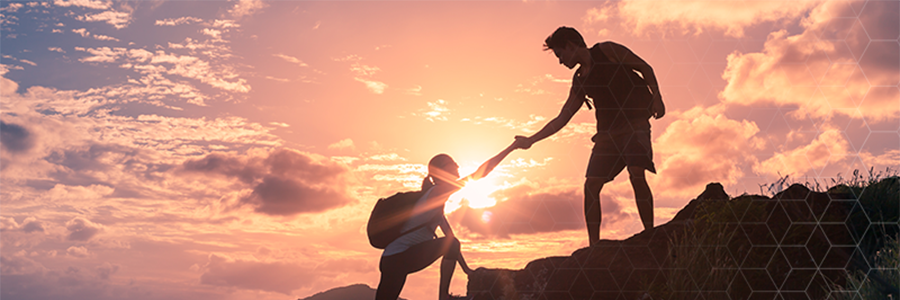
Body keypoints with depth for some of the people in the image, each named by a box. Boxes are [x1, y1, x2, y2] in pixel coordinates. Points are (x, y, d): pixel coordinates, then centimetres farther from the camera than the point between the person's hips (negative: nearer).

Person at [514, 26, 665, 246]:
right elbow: (561, 119, 17)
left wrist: (656, 97, -11)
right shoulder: (579, 82, 16)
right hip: (608, 131, 6)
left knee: (636, 175, -24)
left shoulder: (607, 51, 2)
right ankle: (594, 245, 0)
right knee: (591, 184, -5)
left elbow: (645, 68, 3)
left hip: (636, 122, -6)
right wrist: (531, 140, 14)